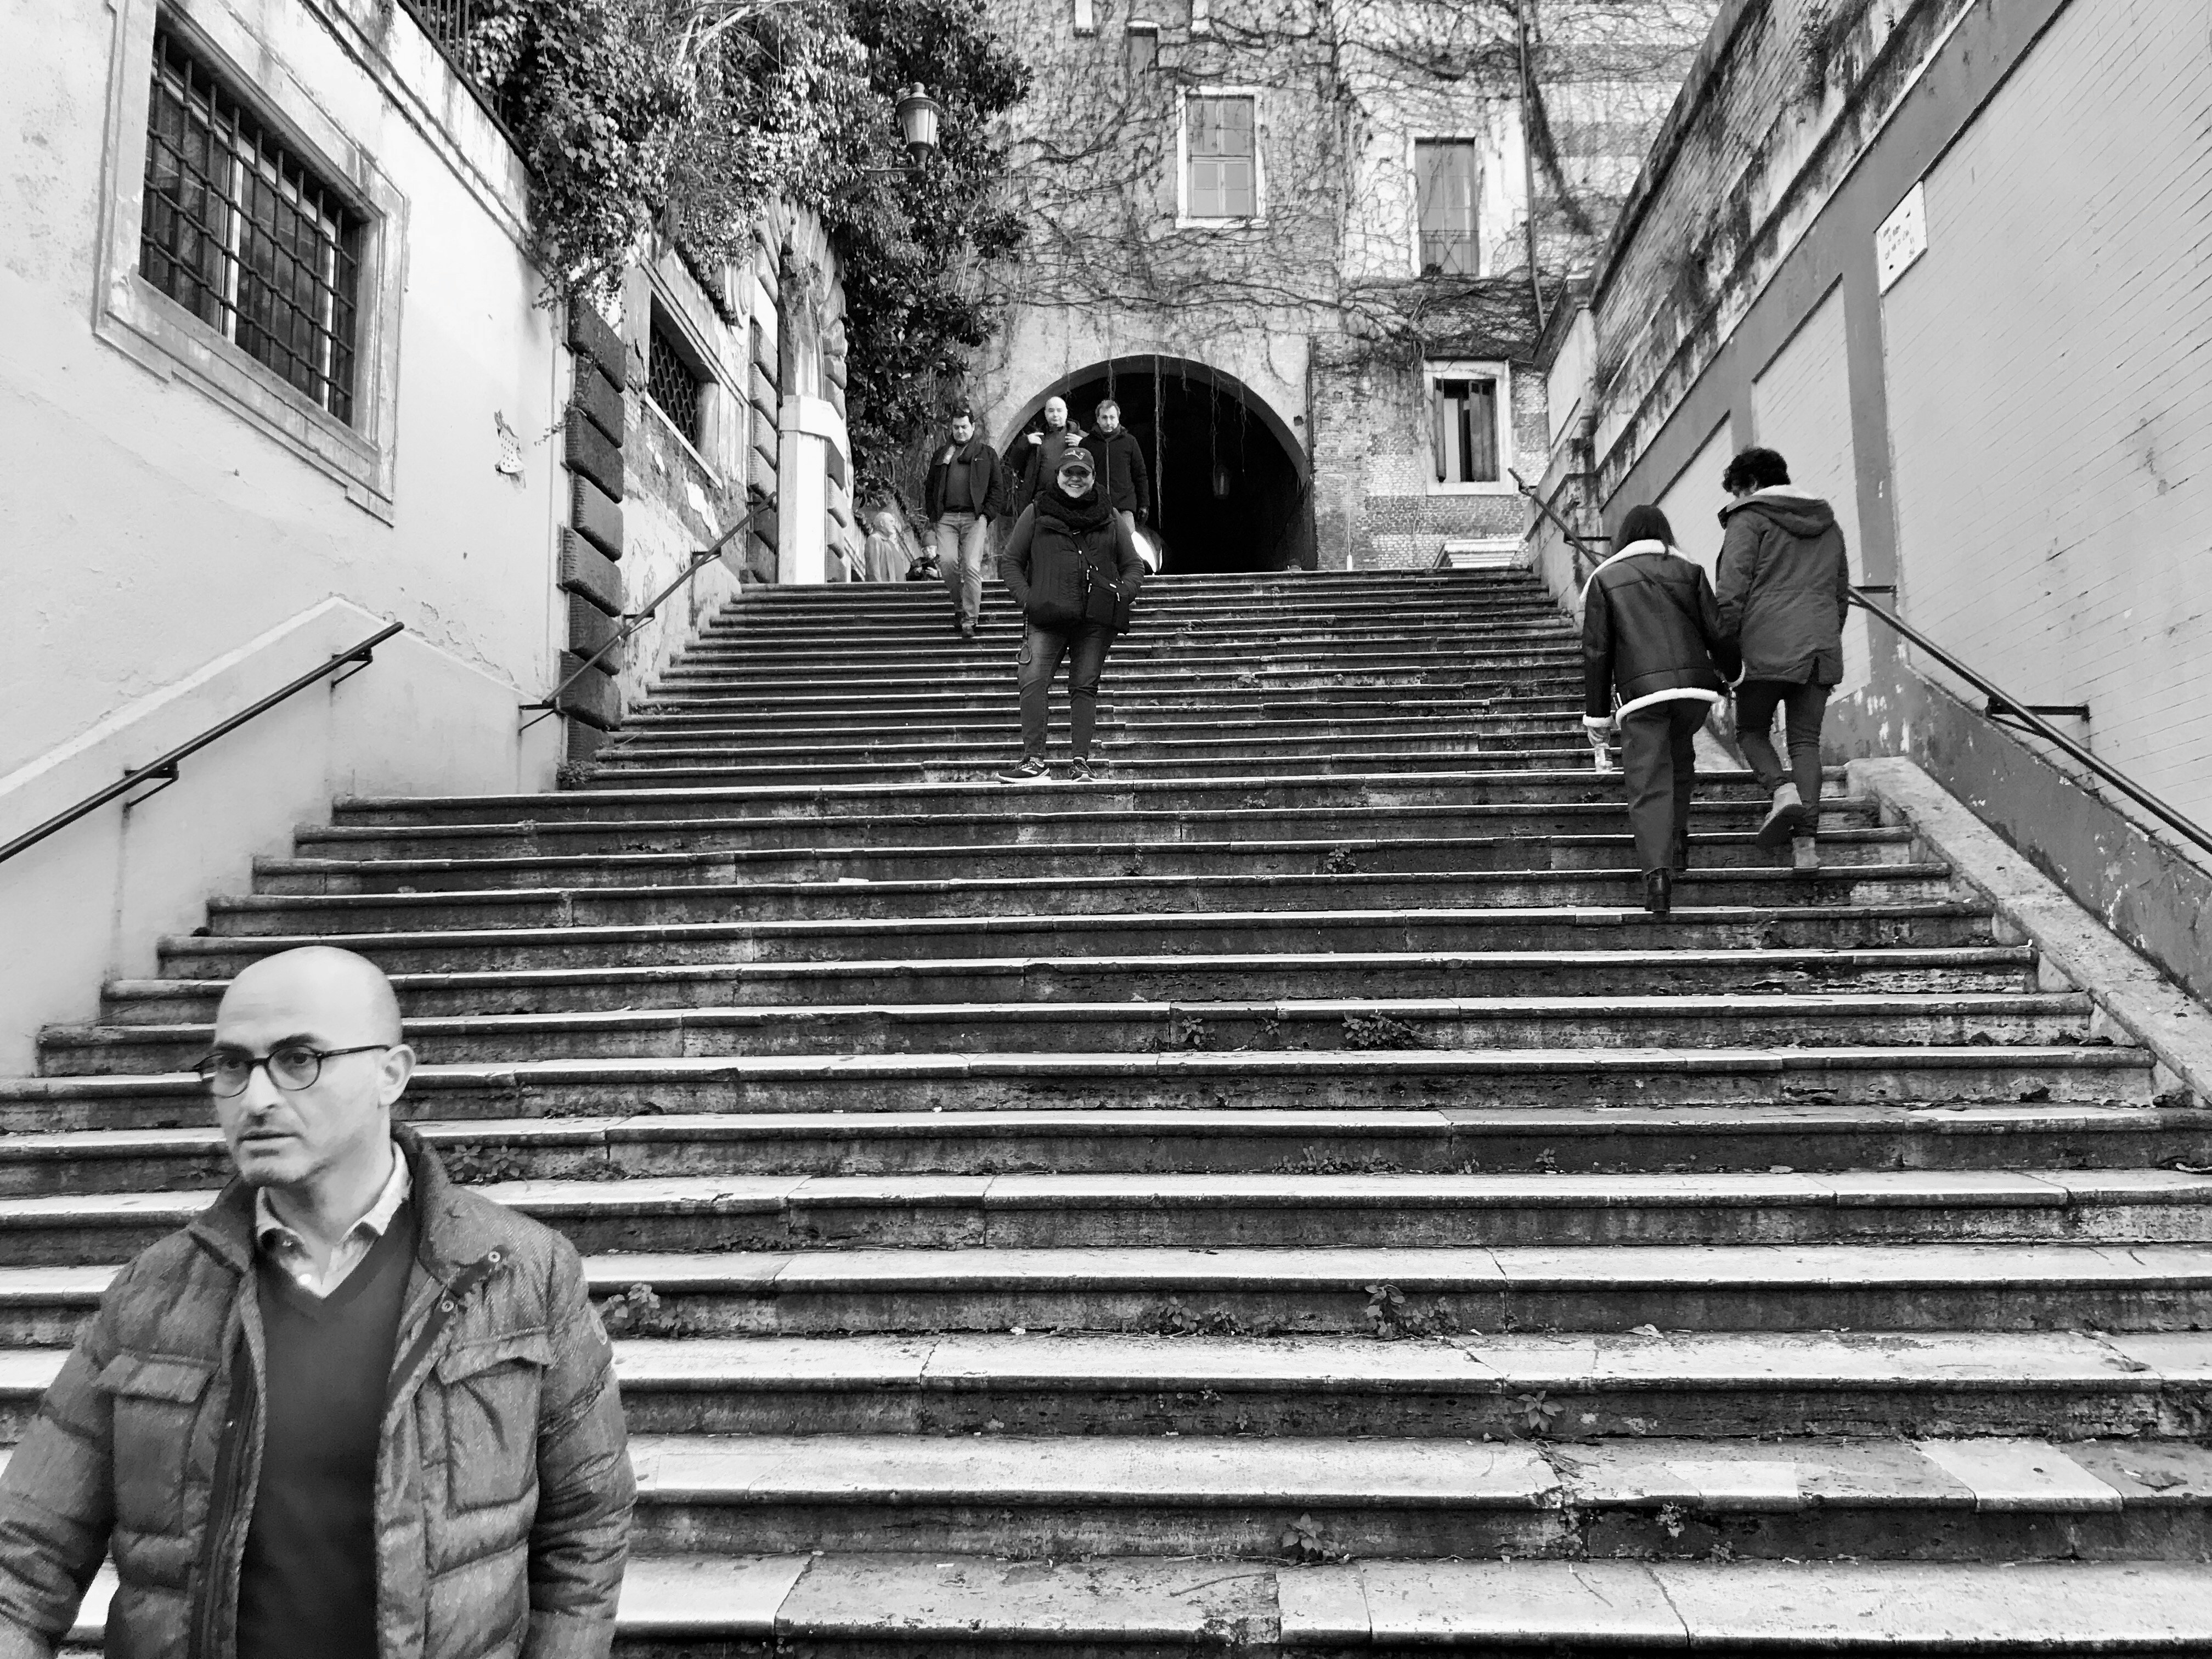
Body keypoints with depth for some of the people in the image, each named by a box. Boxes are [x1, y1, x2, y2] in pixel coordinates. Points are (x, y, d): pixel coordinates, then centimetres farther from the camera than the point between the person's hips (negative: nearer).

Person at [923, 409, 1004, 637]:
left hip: (974, 517, -2)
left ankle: (970, 620, -9)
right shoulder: (941, 454, 21)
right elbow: (930, 488, 21)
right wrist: (933, 516, 8)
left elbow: (997, 489, 9)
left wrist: (986, 515, -3)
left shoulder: (987, 453, 14)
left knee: (972, 566, -13)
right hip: (946, 517, 2)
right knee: (947, 561, -16)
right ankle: (959, 607, 6)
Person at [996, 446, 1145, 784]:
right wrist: (1025, 597, -3)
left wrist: (1124, 593, 0)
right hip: (1048, 617, -1)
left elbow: (1134, 565, 20)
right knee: (1033, 681, -16)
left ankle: (1082, 763, 2)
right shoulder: (1036, 513, 12)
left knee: (1085, 686, 0)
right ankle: (1034, 761, -18)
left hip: (1097, 619, 1)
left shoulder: (1110, 518, 17)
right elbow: (1009, 561, 13)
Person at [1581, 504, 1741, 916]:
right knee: (1681, 759, 27)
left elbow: (1596, 650, 5)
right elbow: (1718, 633, 7)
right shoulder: (1690, 572, 13)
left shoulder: (1605, 579, 10)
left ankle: (1656, 872, -17)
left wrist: (1597, 712, 9)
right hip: (1694, 684, 2)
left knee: (1648, 785, -3)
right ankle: (1678, 836, 18)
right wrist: (1730, 676, 24)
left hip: (1641, 693, -2)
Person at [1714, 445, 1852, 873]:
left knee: (1752, 730, 11)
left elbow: (1732, 592, -9)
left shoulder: (1749, 519, 1)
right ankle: (1806, 840, -3)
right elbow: (1842, 594, 24)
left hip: (1766, 648, -5)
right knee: (1806, 741, 5)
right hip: (1821, 652, 5)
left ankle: (1782, 790, -16)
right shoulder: (1830, 525, 22)